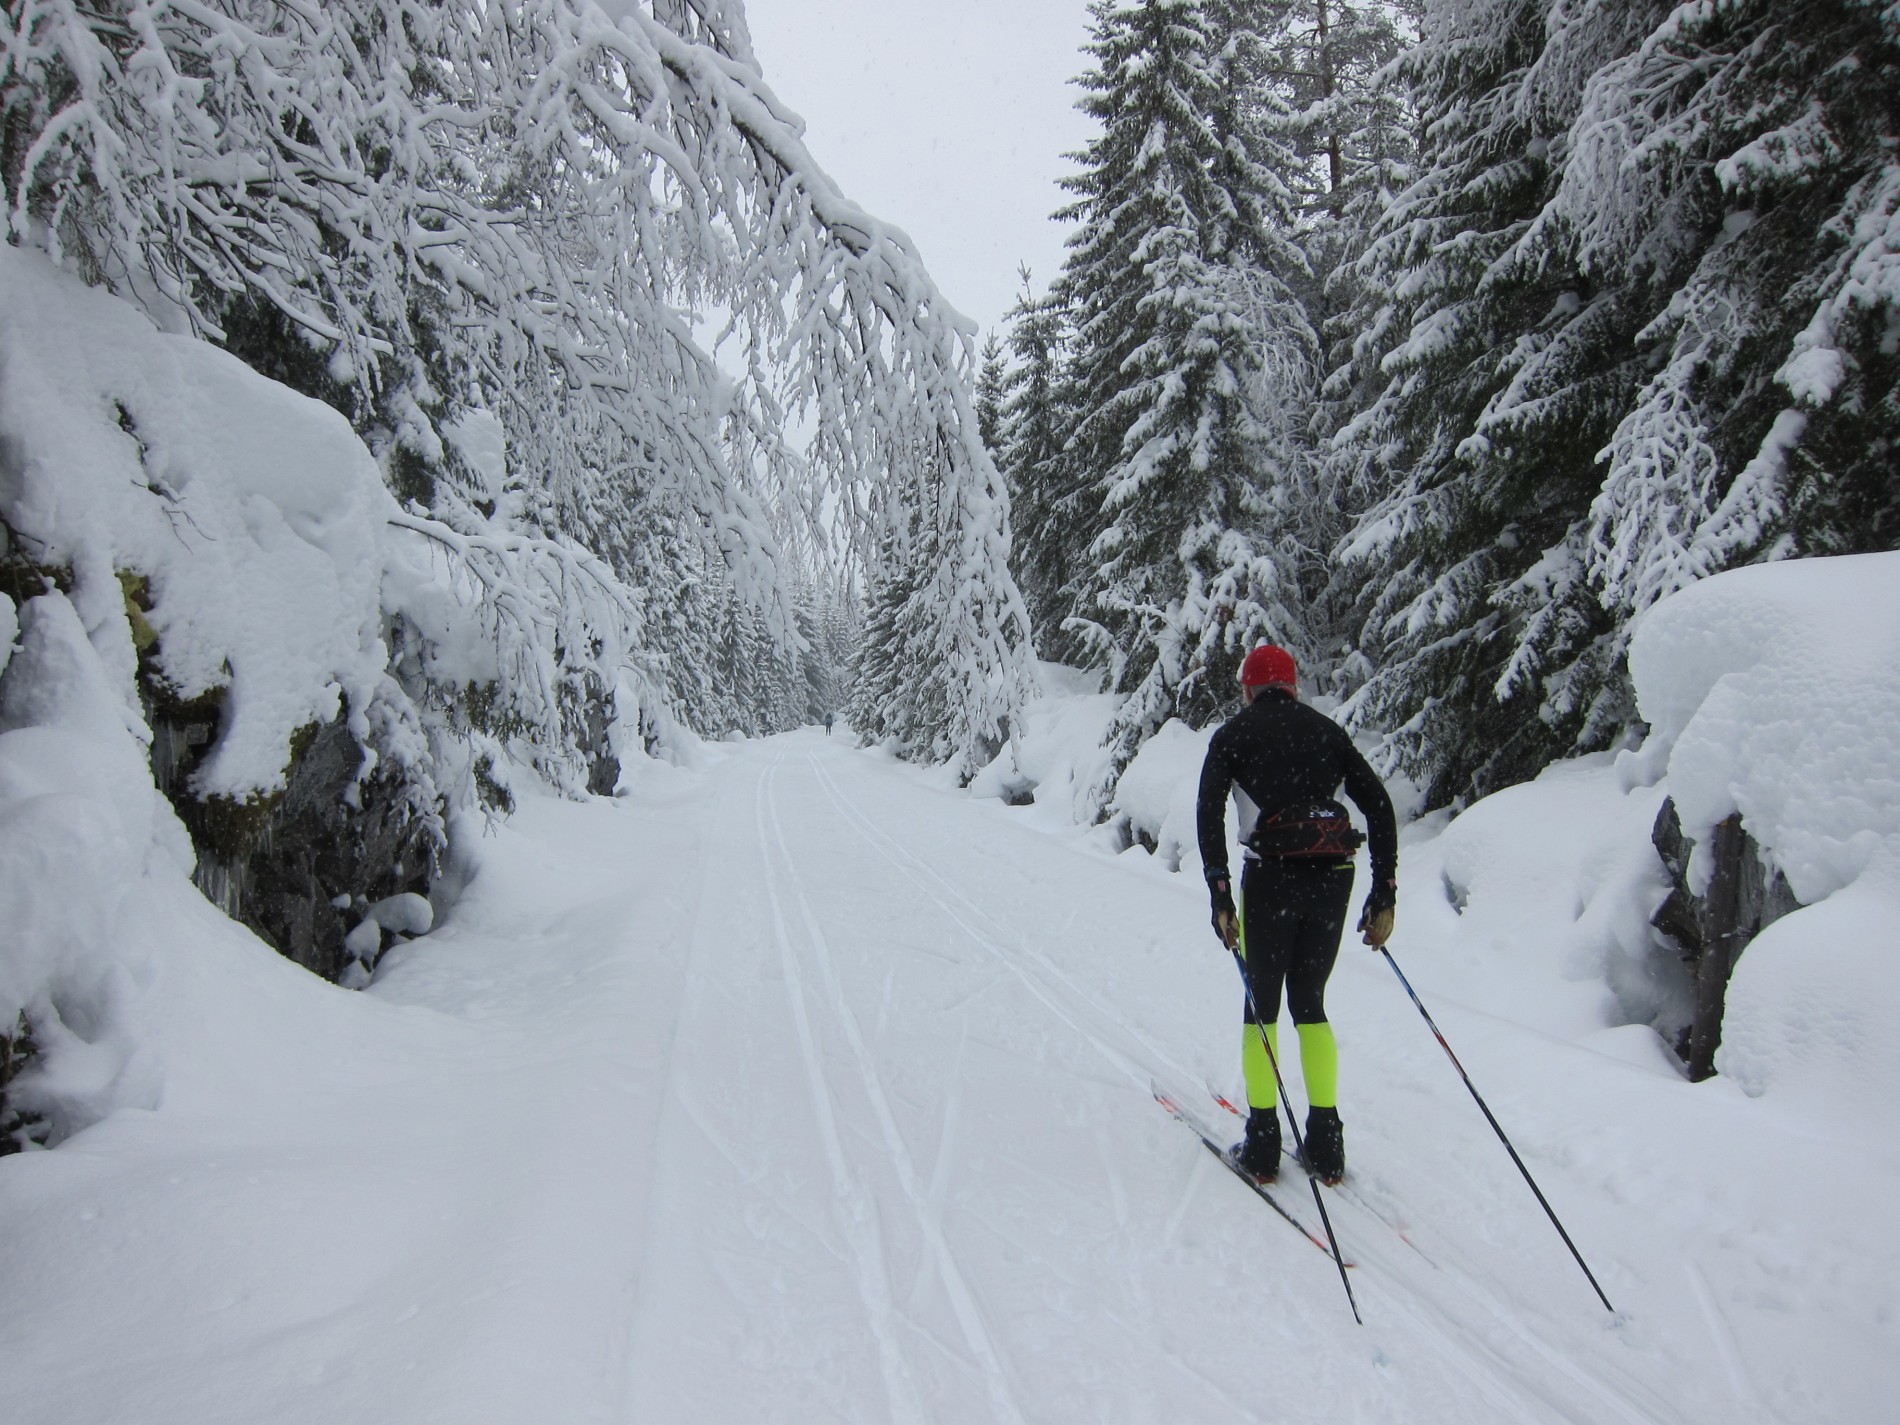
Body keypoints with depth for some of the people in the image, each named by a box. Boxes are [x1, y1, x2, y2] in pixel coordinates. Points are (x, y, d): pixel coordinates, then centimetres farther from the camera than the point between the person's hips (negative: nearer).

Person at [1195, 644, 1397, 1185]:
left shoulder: (1234, 735, 7)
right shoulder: (1327, 730, 16)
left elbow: (1210, 810, -9)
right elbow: (1380, 806, 8)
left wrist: (1219, 893, -12)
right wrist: (1384, 893, 8)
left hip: (1272, 876, -3)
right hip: (1333, 876, 3)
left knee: (1262, 1004, 11)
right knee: (1310, 1003, 17)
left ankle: (1263, 1144, 12)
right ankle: (1326, 1146, 17)